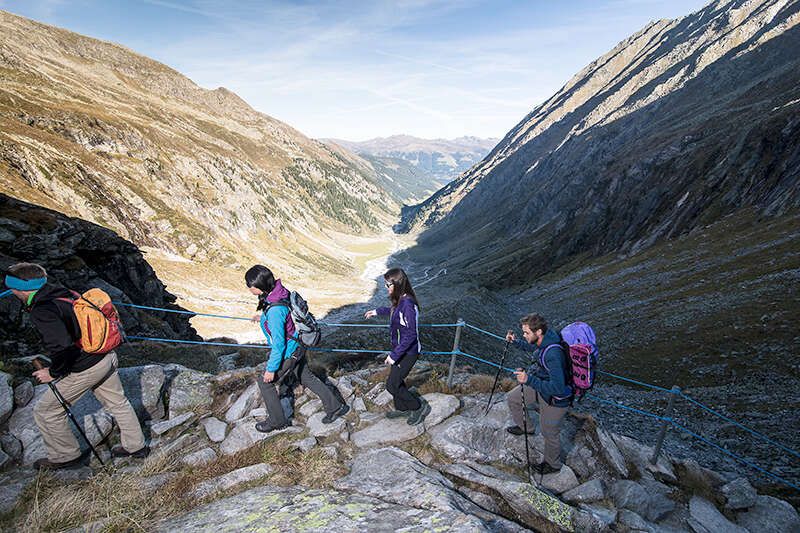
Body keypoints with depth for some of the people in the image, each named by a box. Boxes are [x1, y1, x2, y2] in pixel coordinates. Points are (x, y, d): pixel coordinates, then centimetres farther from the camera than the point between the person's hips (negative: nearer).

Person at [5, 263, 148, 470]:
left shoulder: (41, 312, -22)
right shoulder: (61, 293, 3)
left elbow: (62, 347, -31)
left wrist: (54, 372, -13)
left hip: (84, 370, -8)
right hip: (107, 358, 8)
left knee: (46, 412, 14)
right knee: (118, 403, 22)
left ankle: (66, 456, 31)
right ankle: (135, 446, 35)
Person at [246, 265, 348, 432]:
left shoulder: (274, 310, -35)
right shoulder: (276, 292, -7)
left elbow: (279, 344, -28)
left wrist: (271, 369, -18)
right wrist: (263, 318, 25)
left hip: (288, 353, -9)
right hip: (296, 347, 9)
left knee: (266, 383, 12)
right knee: (307, 378, 22)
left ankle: (277, 420, 31)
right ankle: (335, 406, 33)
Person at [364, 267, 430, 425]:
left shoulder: (407, 304, -31)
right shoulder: (400, 299, -3)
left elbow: (411, 335, -29)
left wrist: (394, 355, -26)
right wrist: (377, 311, 28)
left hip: (408, 352, -9)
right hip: (399, 347, 9)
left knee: (392, 385, 3)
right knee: (396, 379, 22)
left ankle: (419, 407, 20)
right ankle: (402, 409, 43)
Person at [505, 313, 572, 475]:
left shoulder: (553, 354, -40)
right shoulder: (543, 340, -12)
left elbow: (557, 387, -41)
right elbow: (532, 347, 14)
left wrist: (529, 380, -41)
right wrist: (515, 342, 0)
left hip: (555, 399, -8)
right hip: (541, 386, 8)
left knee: (549, 433, 13)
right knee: (513, 398, 20)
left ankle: (553, 465, 41)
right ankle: (525, 427, 47)